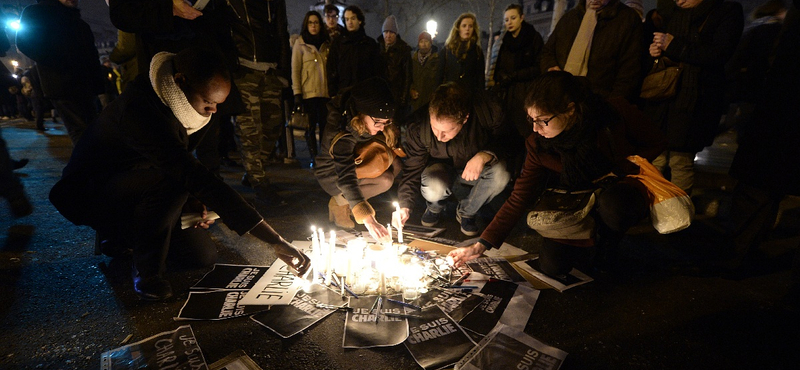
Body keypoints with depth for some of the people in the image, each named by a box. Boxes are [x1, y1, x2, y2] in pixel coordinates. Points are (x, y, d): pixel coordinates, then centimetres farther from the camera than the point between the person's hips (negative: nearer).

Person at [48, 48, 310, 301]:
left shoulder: (176, 108, -7)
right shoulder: (140, 109, -35)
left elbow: (184, 165, 8)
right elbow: (193, 176, -46)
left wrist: (193, 202, -13)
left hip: (140, 191, 7)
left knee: (204, 256, -2)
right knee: (169, 182, -38)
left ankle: (126, 237, 20)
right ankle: (147, 273, -16)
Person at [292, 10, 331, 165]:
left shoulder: (327, 44, 15)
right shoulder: (300, 43, 5)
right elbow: (295, 70, -1)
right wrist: (297, 93, -9)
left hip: (325, 92, 3)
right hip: (308, 92, -2)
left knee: (325, 125, 0)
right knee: (311, 126, 0)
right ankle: (314, 157, 10)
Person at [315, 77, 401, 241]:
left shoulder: (370, 122, -17)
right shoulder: (342, 135, -37)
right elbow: (346, 179, -46)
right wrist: (368, 220, -53)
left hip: (353, 164, 8)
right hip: (332, 176, -7)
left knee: (395, 165, -14)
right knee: (385, 181, -27)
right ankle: (339, 202, -6)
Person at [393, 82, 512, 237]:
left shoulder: (485, 110, -30)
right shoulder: (419, 127, -26)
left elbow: (505, 139, -13)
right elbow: (413, 168, -15)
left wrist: (484, 156, -34)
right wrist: (405, 206, -25)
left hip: (478, 168, 1)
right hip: (441, 168, -1)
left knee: (501, 174, -32)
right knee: (433, 189, -36)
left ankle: (466, 212, -1)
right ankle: (435, 207, 7)